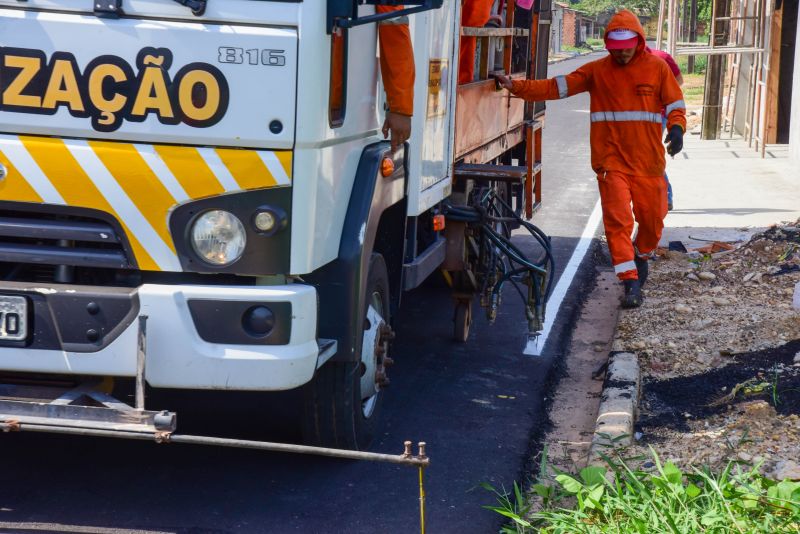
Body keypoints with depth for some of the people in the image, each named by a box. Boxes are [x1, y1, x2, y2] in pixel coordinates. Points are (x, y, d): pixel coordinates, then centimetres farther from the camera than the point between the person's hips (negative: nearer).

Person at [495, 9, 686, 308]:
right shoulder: (596, 71, 3)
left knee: (652, 218, 10)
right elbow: (555, 87, -1)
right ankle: (630, 282, -9)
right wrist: (516, 86, -12)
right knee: (618, 219, -11)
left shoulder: (657, 68, 3)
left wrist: (676, 128, -17)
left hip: (648, 161, 1)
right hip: (611, 161, -1)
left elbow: (675, 103, 5)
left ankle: (642, 256, 42)